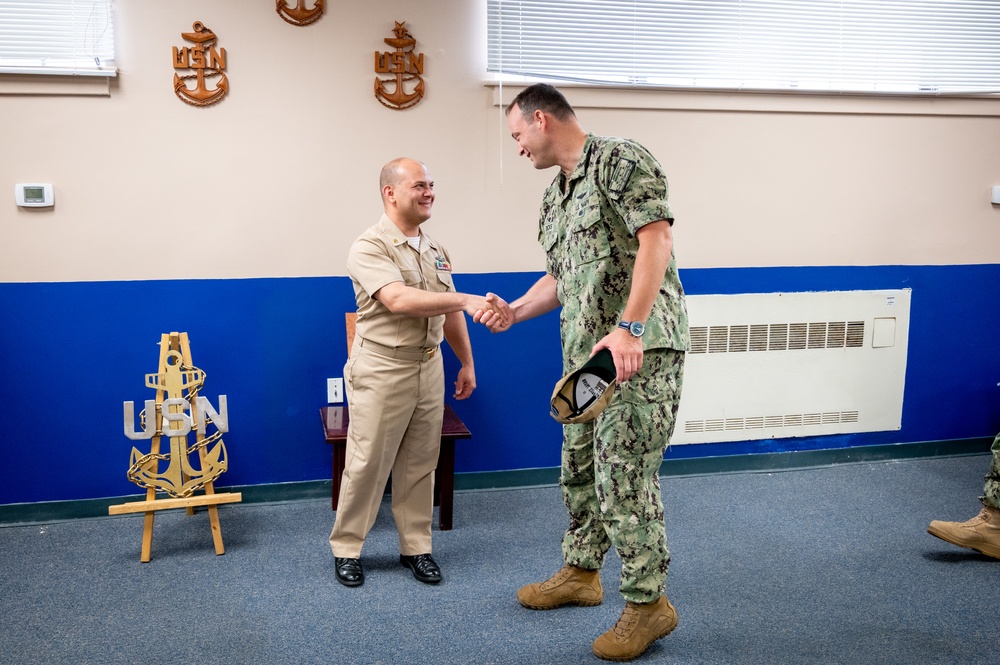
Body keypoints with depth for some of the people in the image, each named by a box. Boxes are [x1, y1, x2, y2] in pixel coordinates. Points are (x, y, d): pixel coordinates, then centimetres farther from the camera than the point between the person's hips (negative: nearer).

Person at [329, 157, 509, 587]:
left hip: (429, 367, 6)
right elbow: (399, 300, -28)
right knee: (367, 464, 2)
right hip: (381, 370, -6)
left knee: (420, 465, 11)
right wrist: (469, 300, -34)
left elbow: (451, 314, 19)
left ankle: (416, 548, 23)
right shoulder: (369, 247, -12)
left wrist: (467, 362, 17)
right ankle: (346, 548, 18)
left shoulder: (435, 250, 11)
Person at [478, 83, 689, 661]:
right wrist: (513, 313, 15)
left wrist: (629, 328, -28)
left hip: (640, 347, -9)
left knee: (623, 474, -7)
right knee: (579, 467, 17)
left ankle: (648, 602, 8)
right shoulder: (555, 197, 19)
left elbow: (656, 239, -20)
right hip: (585, 354, 9)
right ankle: (581, 572, 34)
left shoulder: (620, 161, -8)